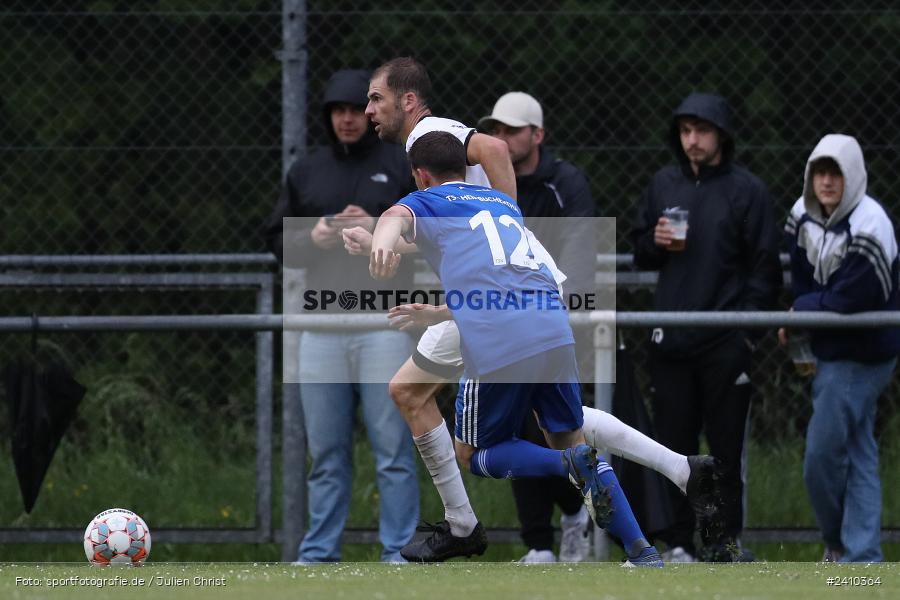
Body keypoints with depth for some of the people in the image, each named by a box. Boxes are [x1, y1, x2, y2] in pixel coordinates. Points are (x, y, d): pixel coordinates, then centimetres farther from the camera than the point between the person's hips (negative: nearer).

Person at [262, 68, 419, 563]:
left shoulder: (402, 168, 5)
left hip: (384, 326, -3)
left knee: (393, 448, -4)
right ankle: (319, 555, 10)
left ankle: (399, 555, -2)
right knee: (326, 451, 6)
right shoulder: (306, 172, 15)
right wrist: (311, 239, -5)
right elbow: (276, 241, 15)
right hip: (322, 331, 3)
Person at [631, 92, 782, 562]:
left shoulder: (747, 190, 0)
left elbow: (765, 266, -1)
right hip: (670, 340, 4)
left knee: (726, 445, -1)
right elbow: (639, 252, 20)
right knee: (673, 441, 4)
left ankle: (724, 541, 4)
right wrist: (655, 242, -3)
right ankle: (679, 543, 8)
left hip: (725, 342, -4)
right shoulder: (663, 185, 13)